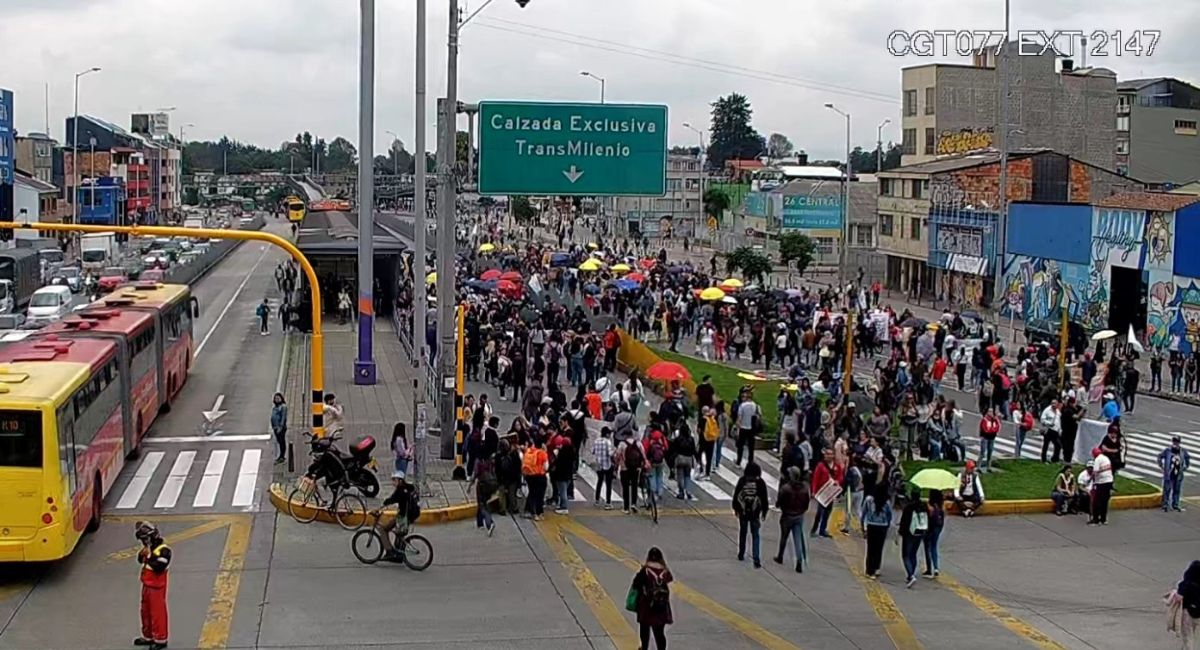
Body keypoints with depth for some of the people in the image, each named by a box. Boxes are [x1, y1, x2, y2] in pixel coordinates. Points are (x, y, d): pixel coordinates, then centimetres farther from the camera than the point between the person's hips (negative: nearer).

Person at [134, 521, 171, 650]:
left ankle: (160, 639, 8)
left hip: (157, 587, -9)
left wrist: (149, 557, -23)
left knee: (158, 612, -1)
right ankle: (148, 636, 33)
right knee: (146, 611, 19)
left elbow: (159, 567, -30)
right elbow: (141, 560, 20)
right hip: (146, 585, 9)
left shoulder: (163, 550, -21)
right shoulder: (149, 548, 6)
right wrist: (142, 554, -1)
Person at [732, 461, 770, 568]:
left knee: (742, 533, 19)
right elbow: (764, 499, -5)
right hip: (755, 513, -1)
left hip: (743, 512, 1)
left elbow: (736, 495, -2)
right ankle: (756, 560, -7)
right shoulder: (760, 482, -11)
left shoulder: (742, 481, -9)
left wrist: (735, 508, 11)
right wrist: (764, 512, 7)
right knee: (755, 535, 3)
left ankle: (741, 555, 32)